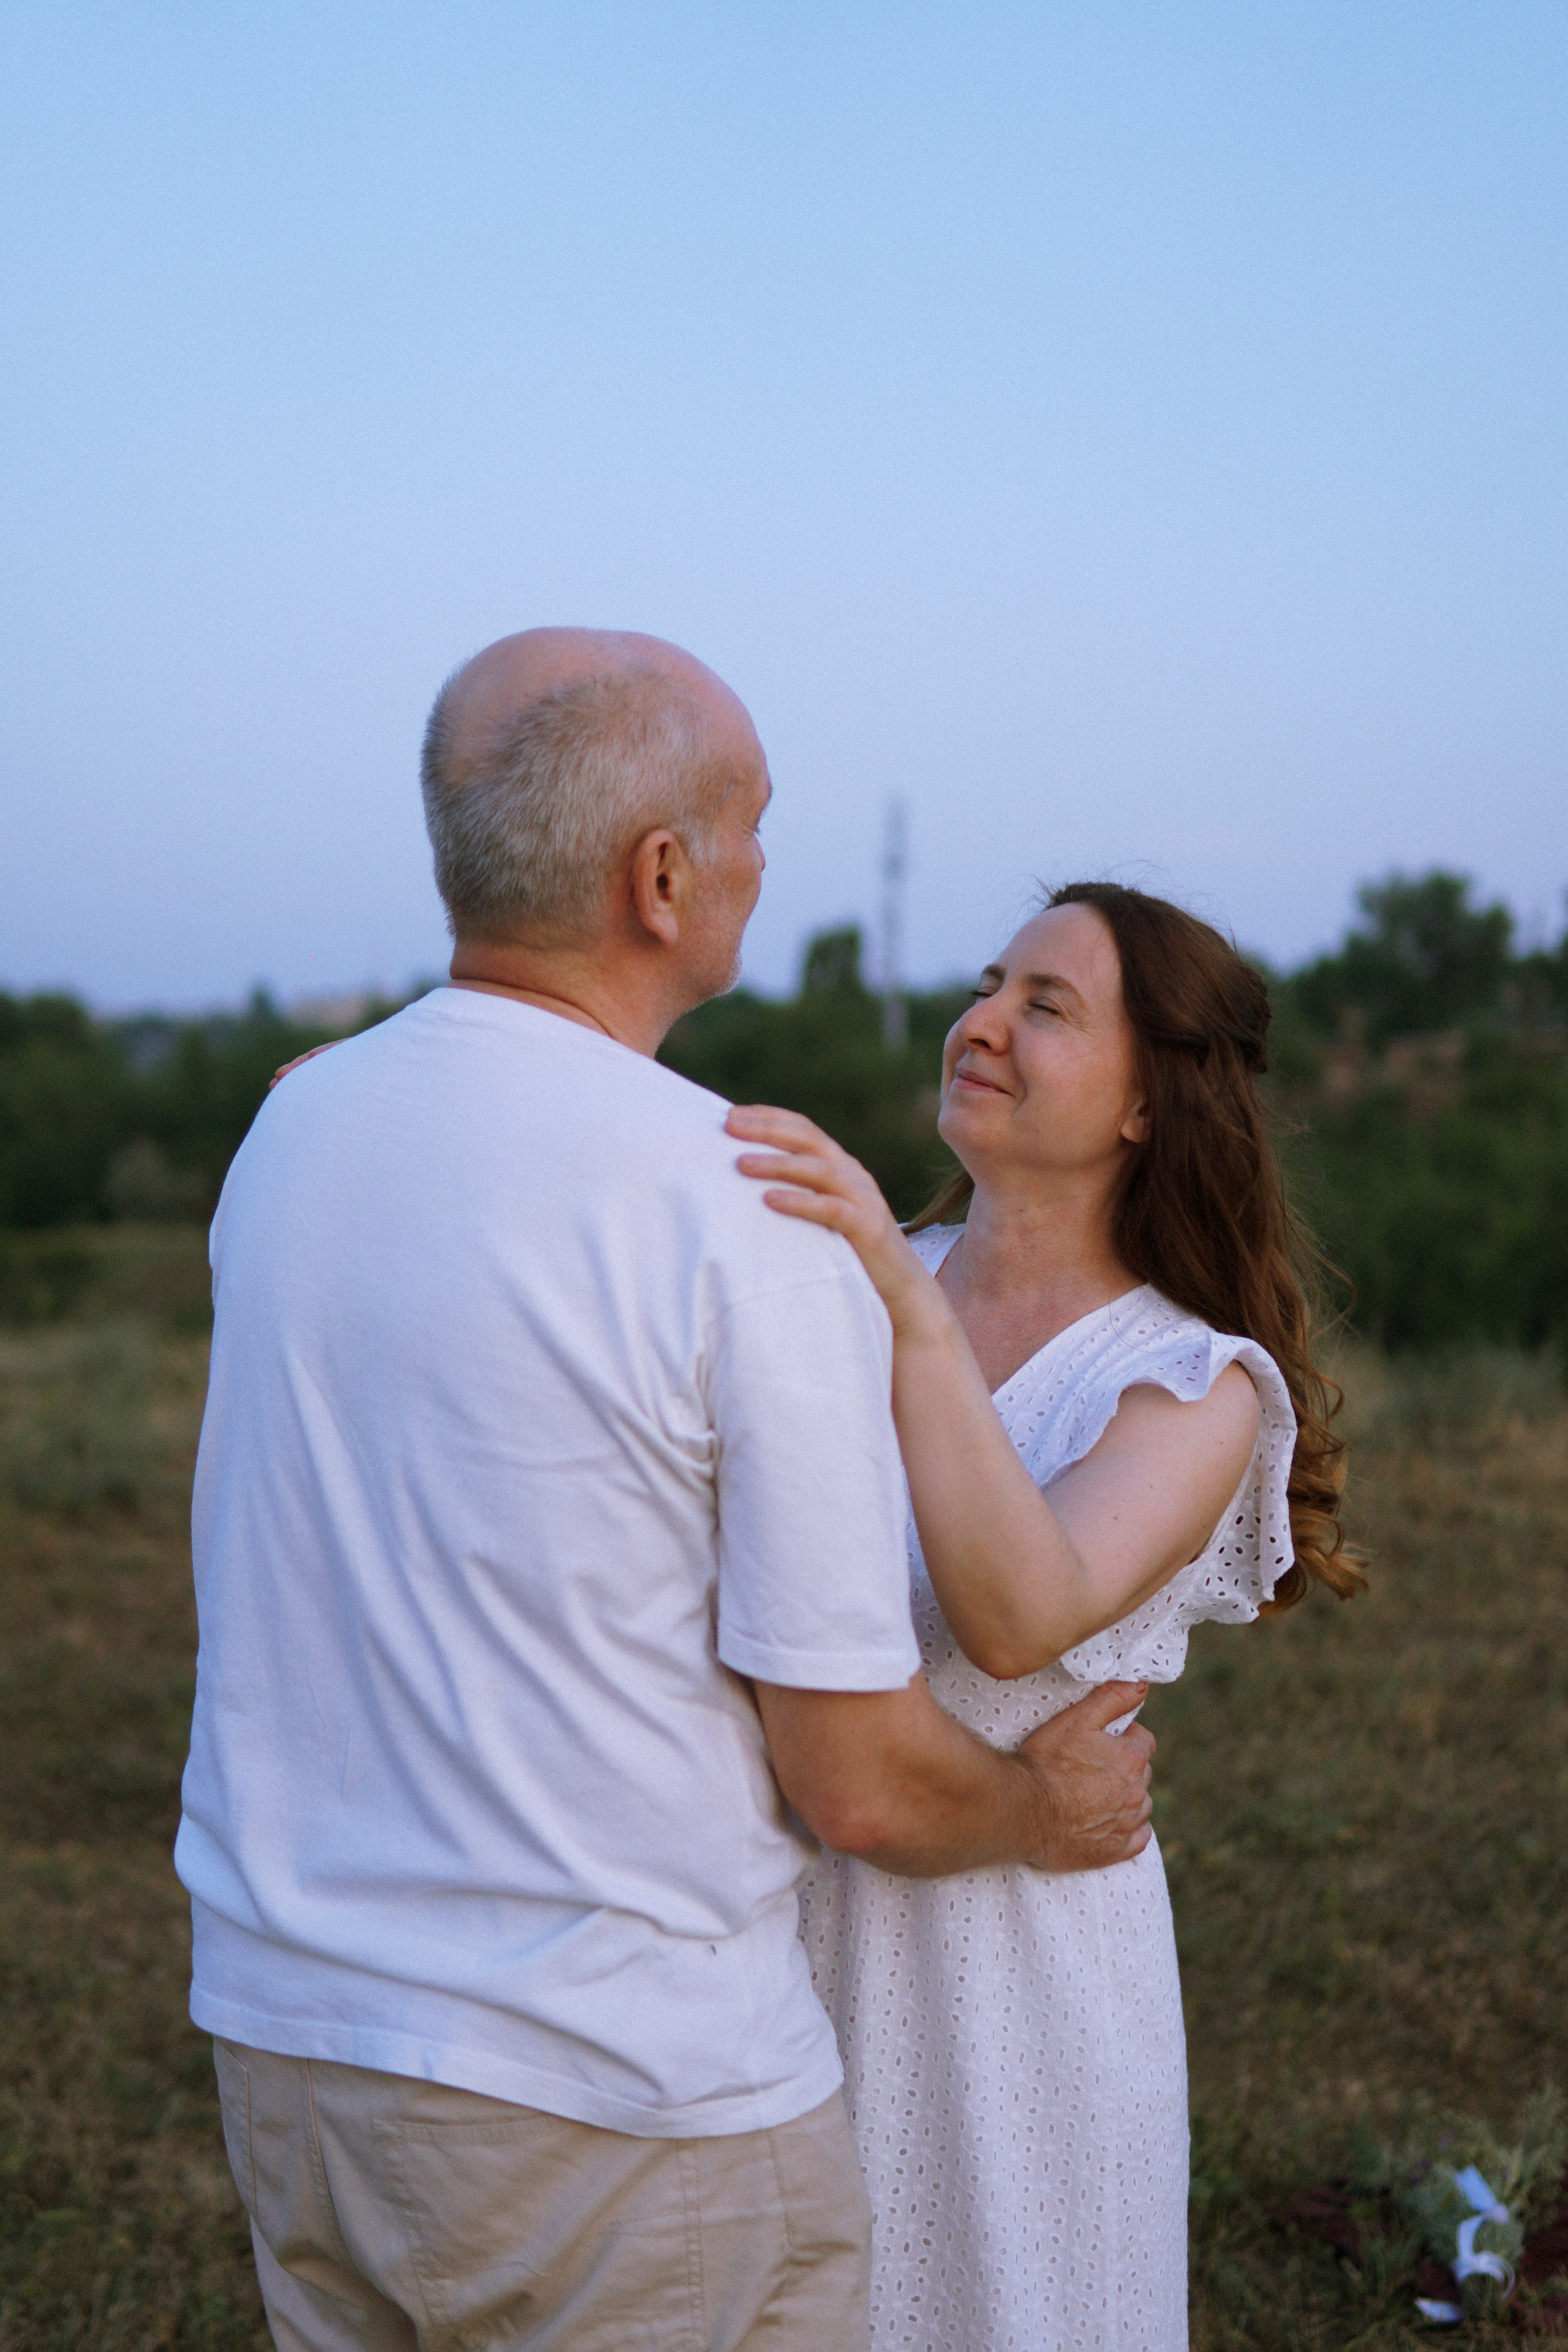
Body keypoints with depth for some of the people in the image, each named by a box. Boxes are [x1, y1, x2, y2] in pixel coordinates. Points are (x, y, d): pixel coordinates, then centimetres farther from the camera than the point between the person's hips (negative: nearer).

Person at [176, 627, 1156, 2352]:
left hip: (291, 2028, 7)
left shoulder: (288, 1130, 0)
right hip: (626, 2098, -6)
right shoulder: (758, 1221, -20)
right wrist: (1045, 1812, 7)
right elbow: (860, 1785, -15)